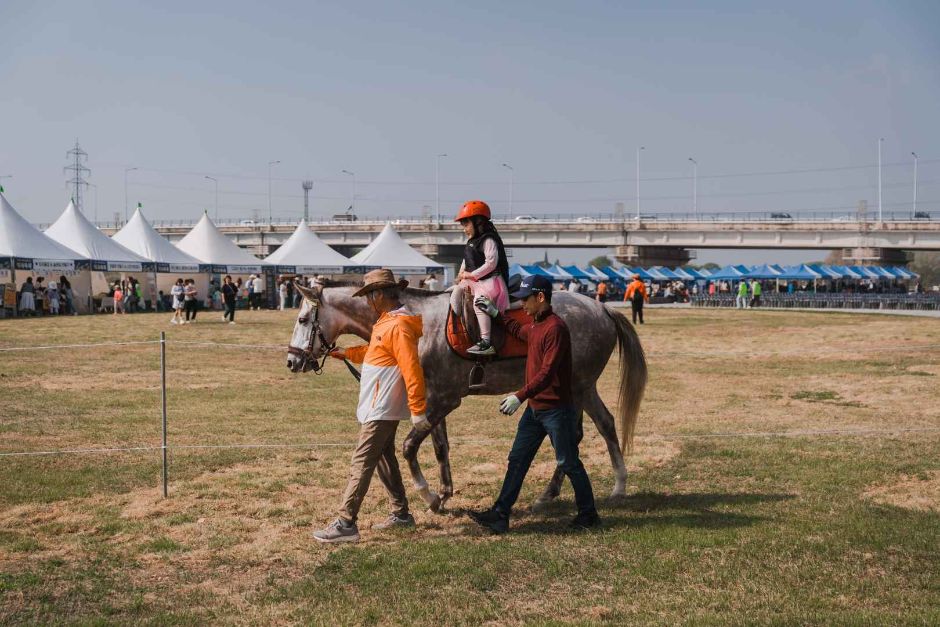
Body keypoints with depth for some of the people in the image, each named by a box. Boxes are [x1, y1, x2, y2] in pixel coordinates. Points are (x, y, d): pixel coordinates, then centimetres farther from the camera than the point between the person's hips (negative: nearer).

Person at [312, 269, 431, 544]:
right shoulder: (387, 321, 11)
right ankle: (401, 513, 27)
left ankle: (346, 523, -8)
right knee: (384, 458, 18)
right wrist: (347, 353, 27)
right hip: (381, 406, 10)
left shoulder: (398, 327, -21)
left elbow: (412, 371, -25)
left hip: (381, 409, -10)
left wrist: (418, 411, -26)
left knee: (362, 463, -9)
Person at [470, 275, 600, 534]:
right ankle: (500, 515, 10)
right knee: (517, 460, 7)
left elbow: (547, 372, -27)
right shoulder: (536, 325, 10)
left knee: (568, 463, 3)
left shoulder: (555, 328, -20)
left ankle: (588, 513, 18)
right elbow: (519, 331, 36)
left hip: (556, 409, -10)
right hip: (534, 407, 10)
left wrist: (520, 396, -32)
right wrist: (495, 314, 28)